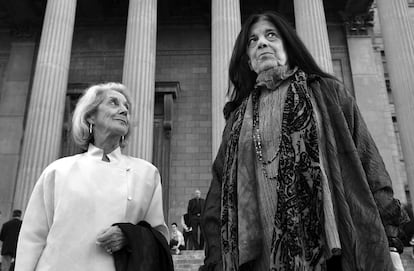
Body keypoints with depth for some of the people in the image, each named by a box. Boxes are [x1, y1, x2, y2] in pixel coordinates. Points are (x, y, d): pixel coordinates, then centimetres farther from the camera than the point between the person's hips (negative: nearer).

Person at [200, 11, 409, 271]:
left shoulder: (328, 92, 8)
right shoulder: (238, 116, 12)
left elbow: (367, 162, 2)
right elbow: (220, 193, 8)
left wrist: (389, 242, -5)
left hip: (331, 248, -1)